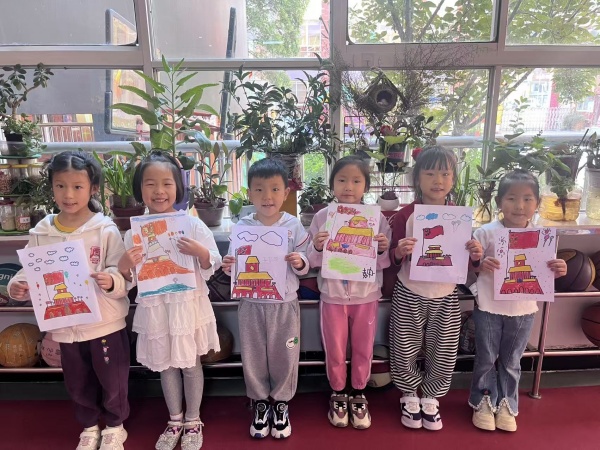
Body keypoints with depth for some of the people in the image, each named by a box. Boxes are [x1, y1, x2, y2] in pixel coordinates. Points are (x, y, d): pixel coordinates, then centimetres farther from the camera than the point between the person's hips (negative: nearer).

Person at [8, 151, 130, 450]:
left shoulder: (106, 230, -13)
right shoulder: (41, 233, -2)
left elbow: (125, 276, -14)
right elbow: (31, 274, 3)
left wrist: (112, 282, -35)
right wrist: (18, 287, -17)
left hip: (105, 323, -3)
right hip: (65, 325, 4)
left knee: (112, 380, 14)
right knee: (77, 383, 22)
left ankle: (115, 426, 40)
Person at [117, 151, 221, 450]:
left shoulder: (192, 224, -9)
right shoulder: (134, 231, -3)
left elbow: (212, 266, -8)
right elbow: (129, 279, 2)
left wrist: (200, 252, -27)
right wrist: (124, 266, -19)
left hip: (188, 305, -2)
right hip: (155, 308, 2)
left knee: (191, 364, 13)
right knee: (165, 365, 18)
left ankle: (193, 421, 35)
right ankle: (175, 420, 39)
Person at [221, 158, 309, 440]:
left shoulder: (294, 225, -6)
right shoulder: (242, 227, -4)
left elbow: (304, 264, -3)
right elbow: (235, 263, 1)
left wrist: (299, 263, -24)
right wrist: (229, 267, -20)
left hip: (285, 303, 0)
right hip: (251, 303, 1)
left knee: (284, 355, 11)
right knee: (253, 356, 13)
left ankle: (281, 403, 35)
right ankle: (260, 404, 36)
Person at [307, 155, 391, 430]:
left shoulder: (377, 218, -6)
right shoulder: (322, 217, -7)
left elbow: (384, 263, -2)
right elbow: (313, 262, -4)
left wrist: (384, 249, -23)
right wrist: (317, 248, -24)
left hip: (366, 296, 1)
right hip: (333, 296, 0)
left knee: (363, 349, 16)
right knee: (334, 350, 14)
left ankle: (358, 396, 39)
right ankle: (338, 395, 38)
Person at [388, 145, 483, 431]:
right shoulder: (405, 215, -10)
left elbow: (464, 262, 6)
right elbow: (392, 260, -5)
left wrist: (475, 255, -15)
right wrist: (399, 252, -27)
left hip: (446, 296, 2)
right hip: (409, 295, -2)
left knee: (443, 353, 13)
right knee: (404, 351, 9)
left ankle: (430, 399, 37)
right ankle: (410, 396, 35)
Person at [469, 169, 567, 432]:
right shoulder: (486, 232, -12)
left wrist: (557, 271, -16)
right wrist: (481, 264, -29)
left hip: (523, 310, 3)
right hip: (489, 308, -2)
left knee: (511, 361, 19)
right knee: (486, 359, 13)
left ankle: (506, 404, 39)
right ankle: (483, 402, 35)